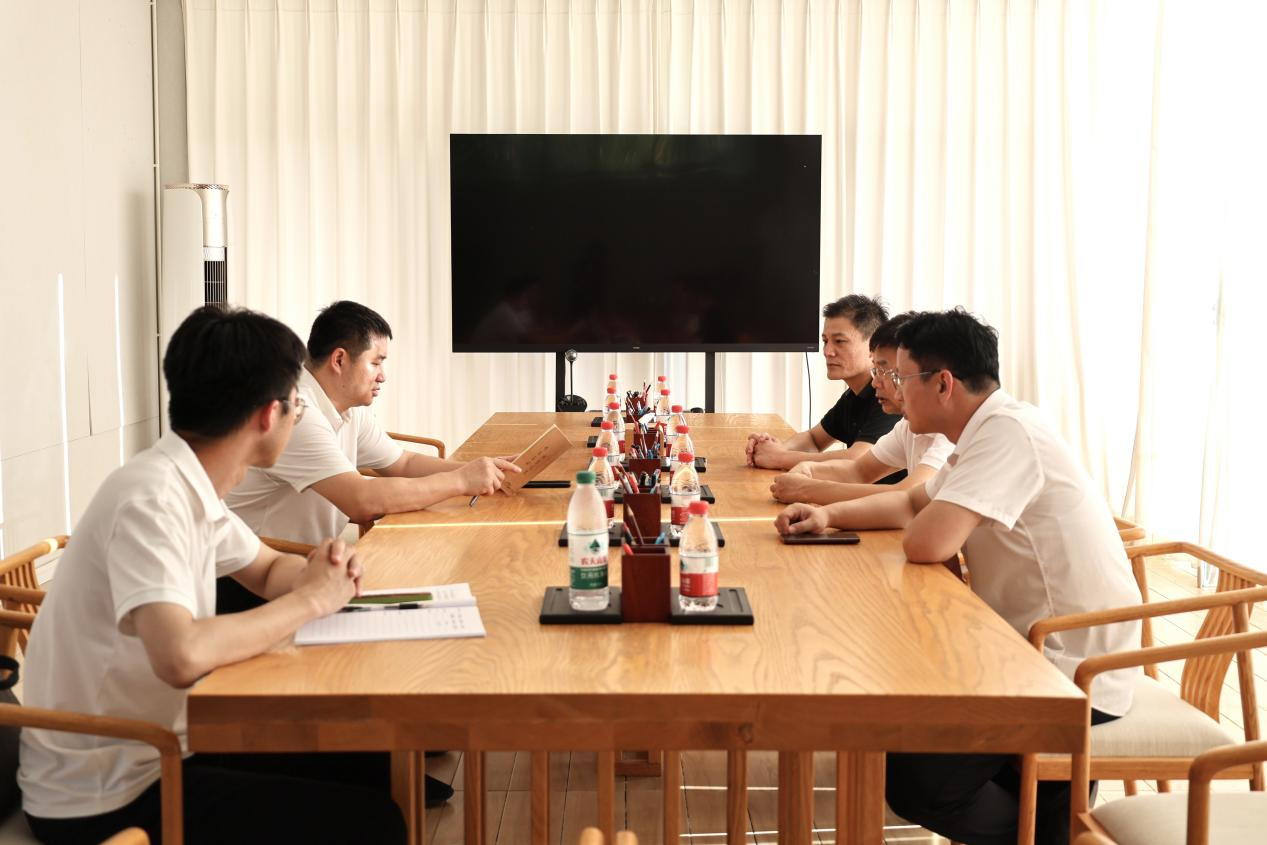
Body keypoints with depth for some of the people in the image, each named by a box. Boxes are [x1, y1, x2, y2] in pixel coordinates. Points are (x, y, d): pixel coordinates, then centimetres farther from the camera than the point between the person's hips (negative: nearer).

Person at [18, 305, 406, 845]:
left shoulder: (190, 483, 1)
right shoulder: (152, 497, -25)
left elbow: (269, 572, 17)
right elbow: (180, 656, -40)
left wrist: (319, 573, -7)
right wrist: (311, 600, -24)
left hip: (162, 745, 9)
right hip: (103, 799, -9)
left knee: (372, 768, 11)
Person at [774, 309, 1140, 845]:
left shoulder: (1008, 432, -21)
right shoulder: (987, 432, 10)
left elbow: (926, 543, -30)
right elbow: (913, 502, 22)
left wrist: (918, 526, -5)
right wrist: (829, 515, 6)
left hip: (1074, 676, -10)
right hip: (1038, 648, 10)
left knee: (911, 779, -11)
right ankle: (1038, 793, 24)